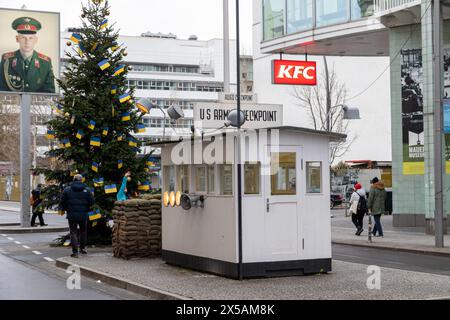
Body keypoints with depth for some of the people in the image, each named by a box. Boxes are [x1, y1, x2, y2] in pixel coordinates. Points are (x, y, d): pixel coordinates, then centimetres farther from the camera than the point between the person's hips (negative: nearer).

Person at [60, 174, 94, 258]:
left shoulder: (67, 189, -4)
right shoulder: (86, 190, -2)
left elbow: (62, 202, -1)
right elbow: (91, 202, -2)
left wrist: (65, 209, 17)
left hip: (72, 214, -1)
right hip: (83, 215, 1)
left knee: (73, 232, 3)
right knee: (83, 231, 21)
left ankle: (75, 252, -4)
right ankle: (82, 248, 29)